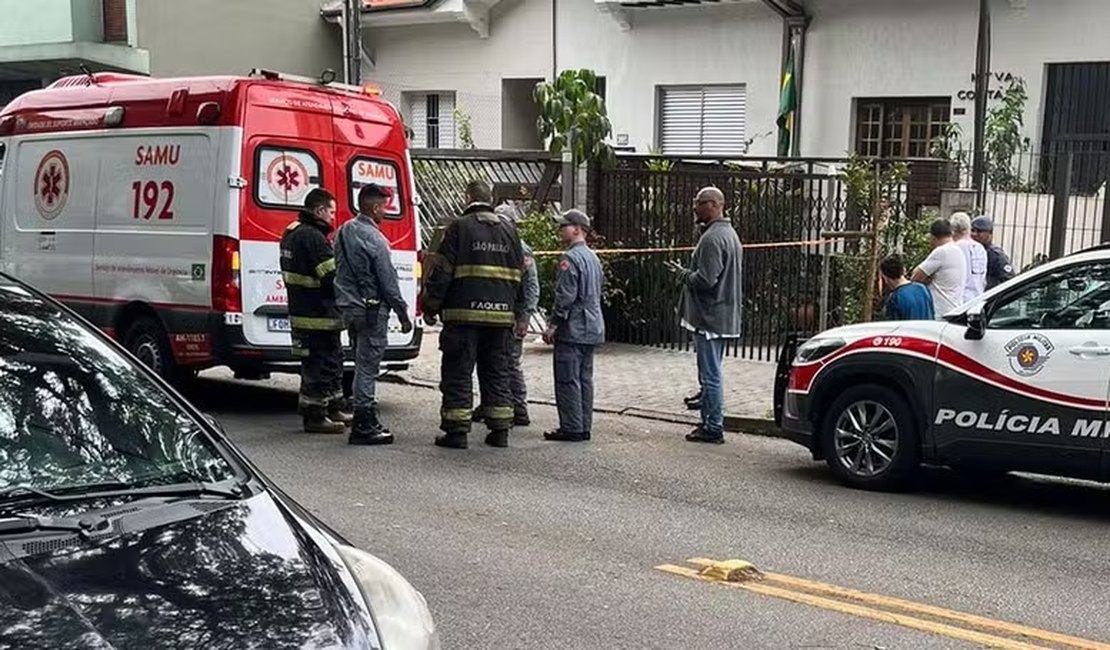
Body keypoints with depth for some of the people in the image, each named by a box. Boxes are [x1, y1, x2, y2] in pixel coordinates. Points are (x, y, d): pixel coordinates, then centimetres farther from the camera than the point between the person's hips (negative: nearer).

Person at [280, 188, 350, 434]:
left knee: (332, 360, 20)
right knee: (319, 365, -3)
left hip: (302, 310, 11)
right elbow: (332, 276, -22)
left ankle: (334, 408, 30)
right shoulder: (312, 237, -18)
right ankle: (314, 416, 3)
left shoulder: (292, 233, 15)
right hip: (318, 315, -11)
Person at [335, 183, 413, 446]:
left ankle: (368, 420, 22)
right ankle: (363, 426, -3)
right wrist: (403, 315, -7)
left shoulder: (343, 232, 11)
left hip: (350, 308, 9)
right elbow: (388, 282, -14)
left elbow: (339, 273, 17)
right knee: (367, 367, -5)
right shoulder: (374, 239, -16)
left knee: (364, 365, 16)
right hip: (371, 310, -9)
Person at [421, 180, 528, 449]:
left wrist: (430, 307, 2)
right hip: (501, 315, 5)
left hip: (464, 314, -5)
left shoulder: (459, 228, -3)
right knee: (498, 373, 12)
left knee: (458, 373, 1)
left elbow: (442, 272, -7)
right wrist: (519, 316, 21)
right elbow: (519, 277, 16)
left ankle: (457, 430, 0)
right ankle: (500, 430, 12)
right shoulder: (510, 231, 13)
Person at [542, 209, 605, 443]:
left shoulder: (570, 258, -14)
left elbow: (566, 296, -19)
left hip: (573, 329, -9)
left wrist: (553, 325, -12)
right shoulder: (593, 257, 15)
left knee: (568, 380, -4)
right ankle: (584, 427, 16)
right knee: (584, 378, 12)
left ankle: (572, 428, -2)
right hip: (592, 328, 9)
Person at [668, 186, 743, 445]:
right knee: (711, 373, 17)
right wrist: (688, 274, 17)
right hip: (725, 317, 10)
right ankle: (711, 423, 24)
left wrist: (683, 274, -7)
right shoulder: (730, 234, 16)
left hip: (710, 317, -10)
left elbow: (706, 279, -24)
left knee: (711, 375, -4)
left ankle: (713, 428, 1)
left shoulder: (712, 238, -18)